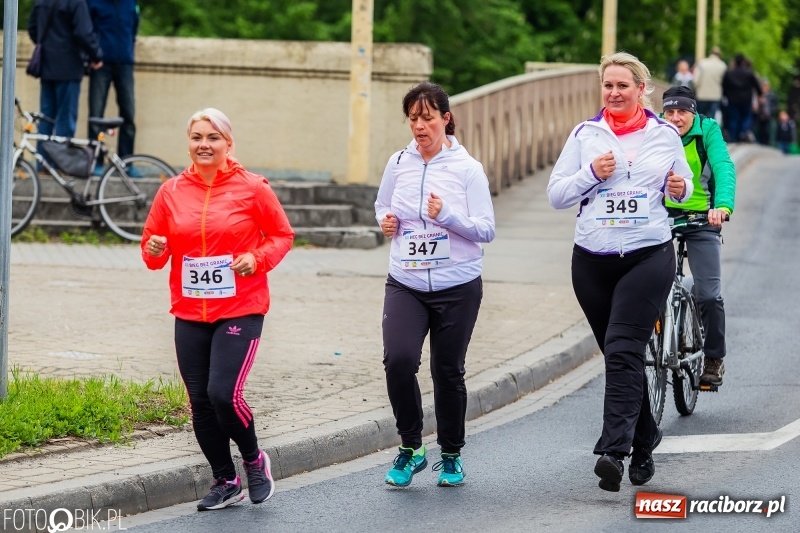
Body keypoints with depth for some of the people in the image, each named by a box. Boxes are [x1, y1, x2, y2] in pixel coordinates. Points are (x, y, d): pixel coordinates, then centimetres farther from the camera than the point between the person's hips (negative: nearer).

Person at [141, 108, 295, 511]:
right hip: (189, 314, 4)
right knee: (200, 402, 6)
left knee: (223, 393, -16)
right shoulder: (172, 191, 4)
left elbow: (282, 235, 5)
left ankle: (254, 459, 12)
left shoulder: (252, 188, -4)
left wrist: (258, 258, -13)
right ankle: (225, 482, 24)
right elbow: (152, 245, 11)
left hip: (240, 311, -4)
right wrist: (154, 251, -12)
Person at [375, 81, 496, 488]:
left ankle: (451, 455, 25)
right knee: (398, 359, -19)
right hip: (405, 284, 2)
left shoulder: (467, 168, -5)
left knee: (448, 371, 6)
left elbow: (486, 229, -5)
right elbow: (382, 206, 21)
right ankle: (410, 448, -2)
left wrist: (446, 216, -21)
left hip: (457, 286, -2)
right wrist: (386, 221, -2)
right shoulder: (399, 163, 4)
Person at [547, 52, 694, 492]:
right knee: (618, 353, 10)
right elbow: (556, 195, 5)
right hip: (593, 259, 3)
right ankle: (644, 440, 27)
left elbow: (685, 185, 19)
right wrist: (591, 173, -11)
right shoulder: (585, 134, 7)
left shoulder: (665, 135, 6)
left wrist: (679, 188, -5)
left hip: (648, 256, -3)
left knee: (623, 350, -16)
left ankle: (614, 449, -24)